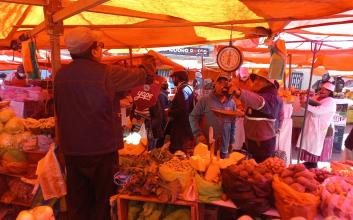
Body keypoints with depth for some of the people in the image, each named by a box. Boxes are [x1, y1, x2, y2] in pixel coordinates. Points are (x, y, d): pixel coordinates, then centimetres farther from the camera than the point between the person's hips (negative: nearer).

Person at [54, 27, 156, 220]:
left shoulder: (60, 75, 1)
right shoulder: (107, 73, -15)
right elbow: (143, 75, -2)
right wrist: (149, 61, 18)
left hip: (71, 149, 5)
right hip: (101, 148, -5)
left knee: (77, 201, 17)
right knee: (104, 199, 12)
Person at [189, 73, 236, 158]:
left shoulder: (231, 103, 5)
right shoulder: (205, 100, -6)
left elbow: (233, 124, 12)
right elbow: (193, 117, -5)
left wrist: (232, 141, 14)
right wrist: (198, 134, -13)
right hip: (206, 146, -3)